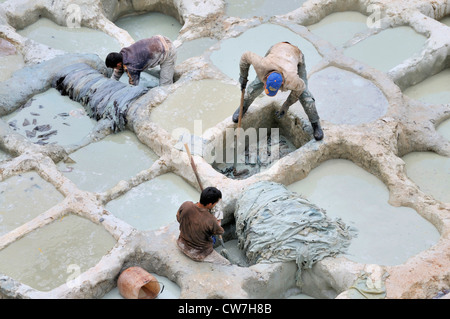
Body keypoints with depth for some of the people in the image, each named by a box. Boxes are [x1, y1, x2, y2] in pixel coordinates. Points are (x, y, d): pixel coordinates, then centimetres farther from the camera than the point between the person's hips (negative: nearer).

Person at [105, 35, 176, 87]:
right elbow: (116, 75, 14)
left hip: (168, 52, -9)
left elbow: (133, 86, -11)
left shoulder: (131, 67, -26)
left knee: (165, 85, -10)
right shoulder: (122, 54, -2)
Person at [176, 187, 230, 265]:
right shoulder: (211, 221, -33)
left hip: (182, 244, 6)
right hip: (200, 254, -6)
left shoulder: (185, 205, -21)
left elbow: (178, 218, 2)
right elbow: (220, 232, -9)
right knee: (227, 264, 10)